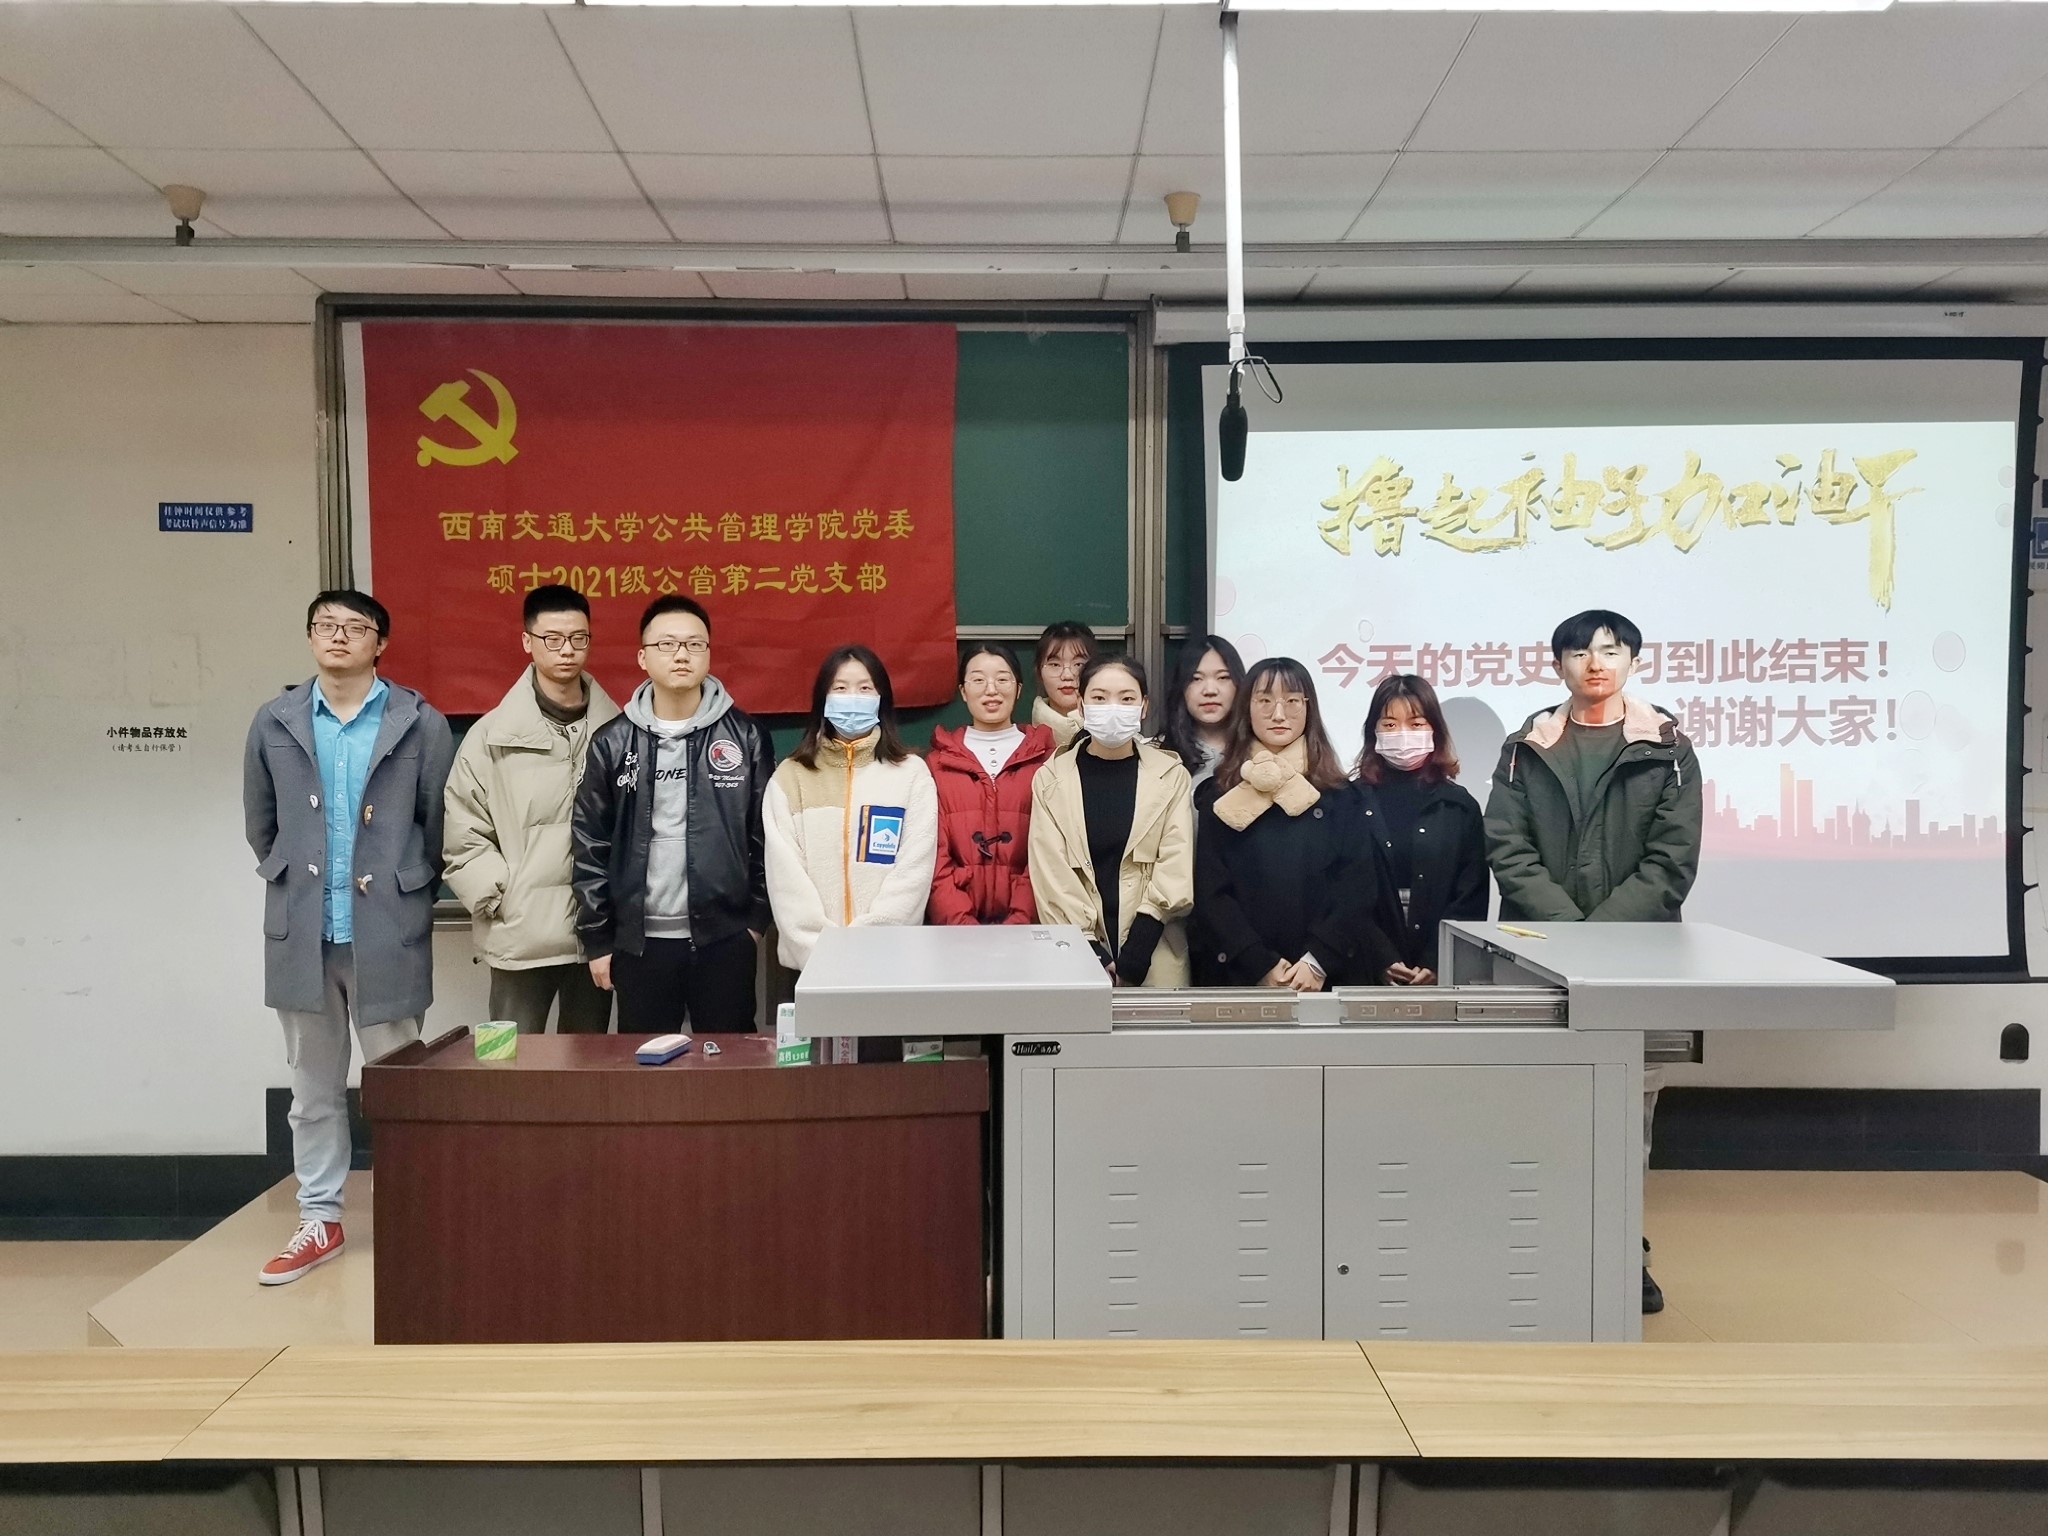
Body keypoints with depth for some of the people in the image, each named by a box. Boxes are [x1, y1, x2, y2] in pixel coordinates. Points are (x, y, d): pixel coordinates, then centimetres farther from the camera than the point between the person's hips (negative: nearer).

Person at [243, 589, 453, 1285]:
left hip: (388, 931, -3)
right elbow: (260, 824, 15)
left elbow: (437, 825, 1)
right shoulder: (274, 723, 5)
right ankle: (319, 1221, 25)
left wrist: (404, 891, 6)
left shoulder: (421, 725, -4)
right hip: (300, 932, 3)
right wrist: (292, 883, 15)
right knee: (314, 1089, 13)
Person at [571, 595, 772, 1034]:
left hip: (725, 936, -1)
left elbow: (764, 836, 2)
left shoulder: (745, 736, -1)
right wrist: (596, 939, 2)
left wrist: (758, 918, 1)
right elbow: (591, 846, 3)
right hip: (639, 940, 1)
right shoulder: (612, 743, 1)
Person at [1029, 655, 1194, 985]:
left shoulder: (1171, 774, 5)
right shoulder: (1052, 778, 3)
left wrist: (1146, 931, -13)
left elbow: (1177, 861, -2)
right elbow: (1051, 870, -3)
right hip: (1077, 951, 0)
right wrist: (1085, 943, -12)